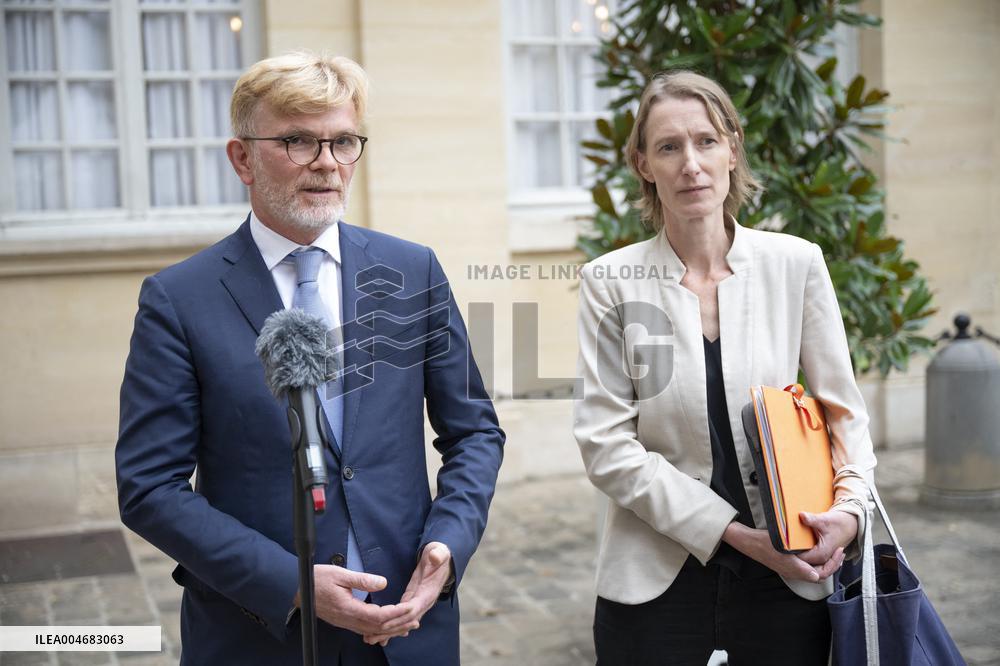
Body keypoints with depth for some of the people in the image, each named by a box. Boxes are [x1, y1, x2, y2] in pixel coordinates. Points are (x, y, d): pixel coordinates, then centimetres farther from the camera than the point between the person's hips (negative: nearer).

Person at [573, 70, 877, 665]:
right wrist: (733, 532, -14)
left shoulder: (797, 263, -1)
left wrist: (849, 510, -12)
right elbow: (605, 444, -8)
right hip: (658, 577, -1)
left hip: (787, 578, 1)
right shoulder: (611, 282, -5)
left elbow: (843, 410, 5)